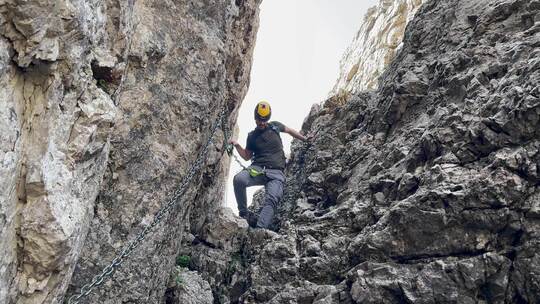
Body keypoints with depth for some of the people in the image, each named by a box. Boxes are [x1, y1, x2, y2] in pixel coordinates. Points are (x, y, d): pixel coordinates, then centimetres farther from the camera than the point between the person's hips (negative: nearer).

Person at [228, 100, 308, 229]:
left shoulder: (275, 126, 12)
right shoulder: (252, 136, 13)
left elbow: (289, 130, 32)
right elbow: (247, 156, 21)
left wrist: (305, 139, 39)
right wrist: (237, 146, 4)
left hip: (276, 172, -1)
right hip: (258, 168, 1)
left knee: (271, 200, -28)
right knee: (238, 179, -32)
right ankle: (244, 214, -18)